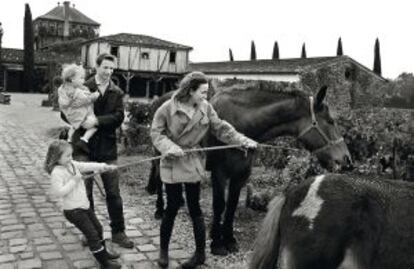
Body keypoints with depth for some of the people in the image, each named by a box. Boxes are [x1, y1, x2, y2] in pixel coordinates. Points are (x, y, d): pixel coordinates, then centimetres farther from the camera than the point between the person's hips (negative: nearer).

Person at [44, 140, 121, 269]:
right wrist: (73, 181, -24)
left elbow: (88, 166, 4)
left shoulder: (72, 164, 3)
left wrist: (105, 166, -7)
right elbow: (58, 191, -27)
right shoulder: (56, 172, -20)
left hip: (84, 205, 9)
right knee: (92, 234, -4)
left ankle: (104, 252, 40)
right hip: (73, 210, -9)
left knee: (98, 228, 21)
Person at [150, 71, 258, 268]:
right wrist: (169, 147, -24)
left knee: (194, 208, 7)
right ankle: (163, 251, 24)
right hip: (173, 162, -2)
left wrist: (243, 141, -5)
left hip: (193, 162, 2)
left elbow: (221, 129, 2)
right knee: (172, 207, 3)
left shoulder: (205, 107, -3)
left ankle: (200, 253, 21)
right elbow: (156, 133, -8)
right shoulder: (167, 108, -12)